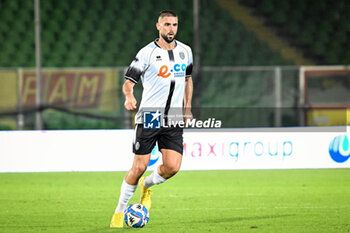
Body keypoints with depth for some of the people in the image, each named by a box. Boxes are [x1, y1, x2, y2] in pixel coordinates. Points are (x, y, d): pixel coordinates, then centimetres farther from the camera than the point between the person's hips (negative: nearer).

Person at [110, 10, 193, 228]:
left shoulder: (185, 51, 9)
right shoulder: (147, 53, -6)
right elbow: (128, 82, -7)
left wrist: (187, 108, 17)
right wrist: (129, 97, -30)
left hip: (174, 121, 4)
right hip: (148, 118, -3)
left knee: (172, 167, -12)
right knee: (139, 167, -6)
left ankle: (147, 185, 22)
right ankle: (120, 211, 13)